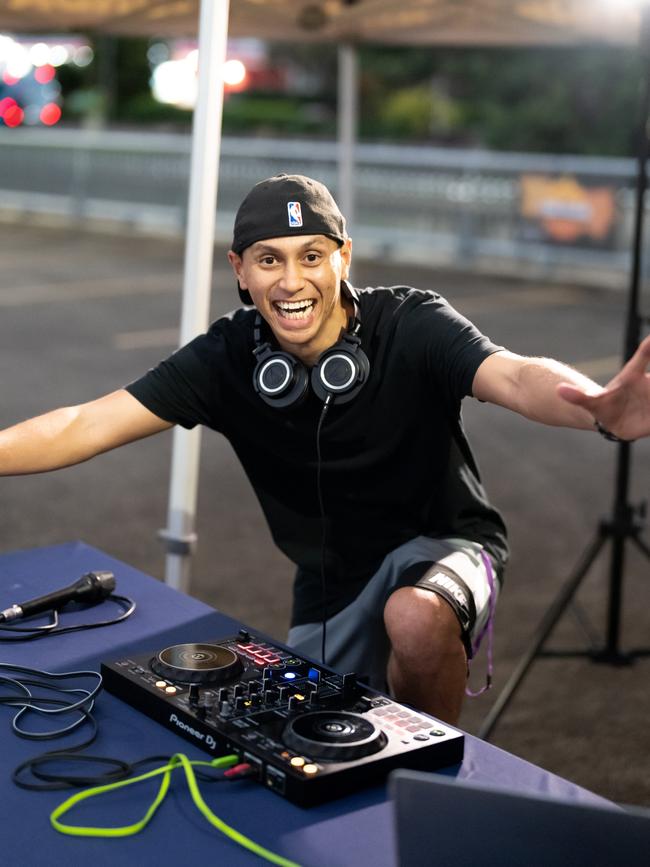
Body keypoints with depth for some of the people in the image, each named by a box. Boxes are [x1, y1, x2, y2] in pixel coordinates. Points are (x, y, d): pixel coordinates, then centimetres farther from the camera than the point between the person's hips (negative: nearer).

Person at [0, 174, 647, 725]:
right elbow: (89, 425, -18)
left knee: (416, 618, -35)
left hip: (441, 545, -4)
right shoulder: (228, 356, -14)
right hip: (332, 579, 4)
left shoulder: (412, 326, -23)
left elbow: (514, 377, -42)